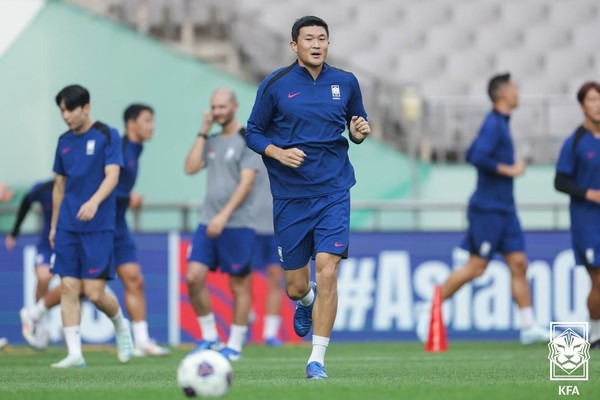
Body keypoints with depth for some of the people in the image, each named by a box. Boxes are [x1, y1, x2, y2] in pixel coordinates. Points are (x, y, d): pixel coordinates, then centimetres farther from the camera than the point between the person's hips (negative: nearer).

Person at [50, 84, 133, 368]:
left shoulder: (107, 136, -4)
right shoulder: (64, 142, 12)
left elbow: (112, 176, -14)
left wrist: (94, 201, -31)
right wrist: (54, 225, 18)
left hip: (98, 227, -5)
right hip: (68, 227, 5)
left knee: (95, 292, -8)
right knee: (68, 288, -3)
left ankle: (121, 326, 22)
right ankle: (74, 353, -1)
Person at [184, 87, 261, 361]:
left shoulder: (247, 140, -5)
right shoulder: (211, 141, 14)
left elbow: (246, 182, -12)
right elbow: (190, 168, 2)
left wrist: (224, 216, -19)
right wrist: (203, 133, 2)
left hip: (237, 225, -6)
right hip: (208, 223, 6)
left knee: (239, 285, 1)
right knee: (193, 277, -6)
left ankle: (234, 345, 8)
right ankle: (209, 336, 7)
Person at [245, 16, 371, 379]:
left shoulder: (346, 83, 4)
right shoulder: (275, 85, -2)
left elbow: (357, 126, 17)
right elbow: (253, 133, 5)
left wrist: (361, 131, -7)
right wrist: (278, 152, -14)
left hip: (333, 191, 0)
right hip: (290, 195, 0)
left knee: (327, 273, -15)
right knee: (296, 286, 6)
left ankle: (317, 359, -6)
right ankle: (306, 303, 46)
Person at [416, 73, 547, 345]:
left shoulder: (500, 124, 15)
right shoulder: (493, 124, -14)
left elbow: (471, 155, 24)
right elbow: (477, 158, -26)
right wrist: (508, 169, -18)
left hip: (504, 210, 9)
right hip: (488, 209, -9)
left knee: (519, 263, 3)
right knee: (476, 267, -5)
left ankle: (529, 327, 2)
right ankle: (431, 309, 7)